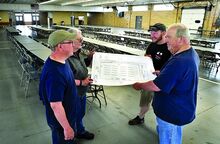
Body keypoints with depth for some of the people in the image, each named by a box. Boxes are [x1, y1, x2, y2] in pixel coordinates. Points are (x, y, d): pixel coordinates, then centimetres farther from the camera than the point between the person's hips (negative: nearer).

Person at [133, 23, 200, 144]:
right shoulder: (191, 53, 0)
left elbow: (156, 86, -30)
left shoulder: (179, 62, -35)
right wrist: (161, 72, 4)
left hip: (173, 113, -9)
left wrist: (139, 85, -13)